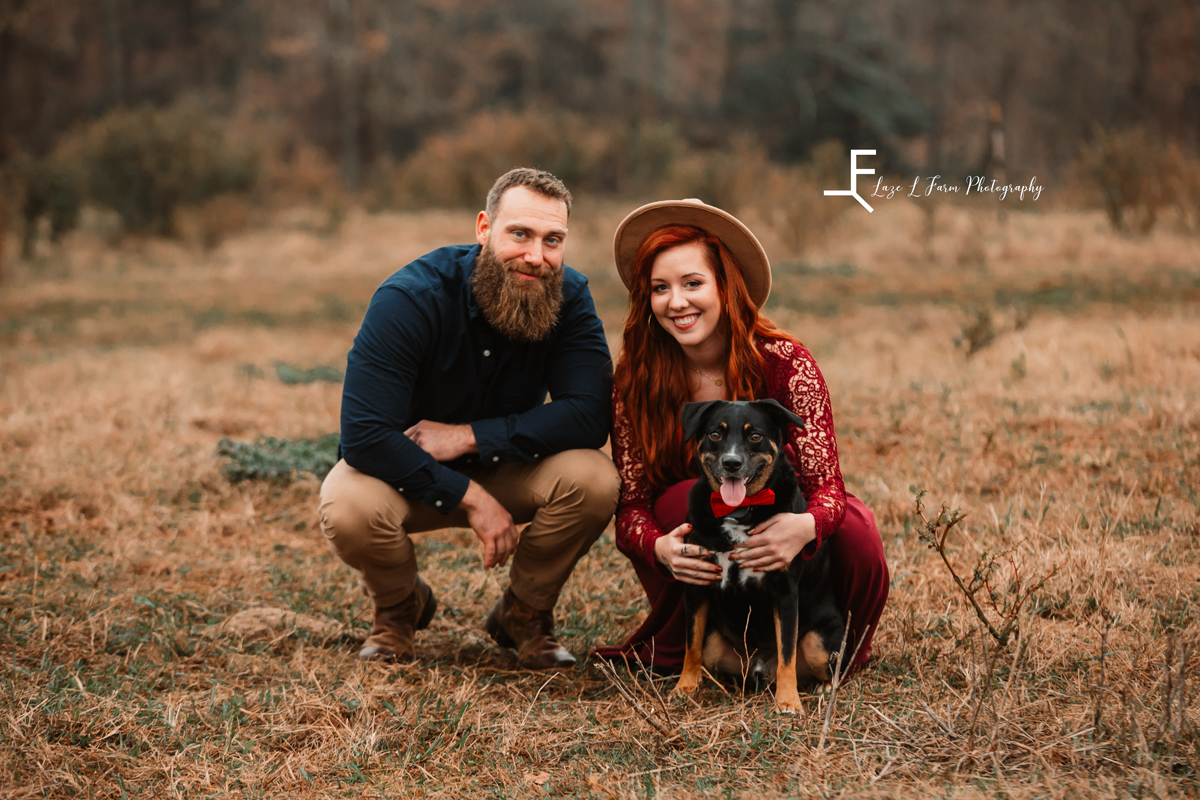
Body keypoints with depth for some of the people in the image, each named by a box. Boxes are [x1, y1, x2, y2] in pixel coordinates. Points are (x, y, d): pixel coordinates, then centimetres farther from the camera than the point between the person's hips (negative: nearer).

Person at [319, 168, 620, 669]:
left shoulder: (569, 298, -17)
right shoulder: (409, 299, -27)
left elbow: (590, 416, -28)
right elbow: (363, 435, -32)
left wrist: (468, 437, -32)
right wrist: (470, 498, -33)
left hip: (507, 470, 2)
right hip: (409, 476, -2)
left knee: (594, 480, -28)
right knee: (347, 509, -35)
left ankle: (524, 614, 2)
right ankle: (400, 607, 3)